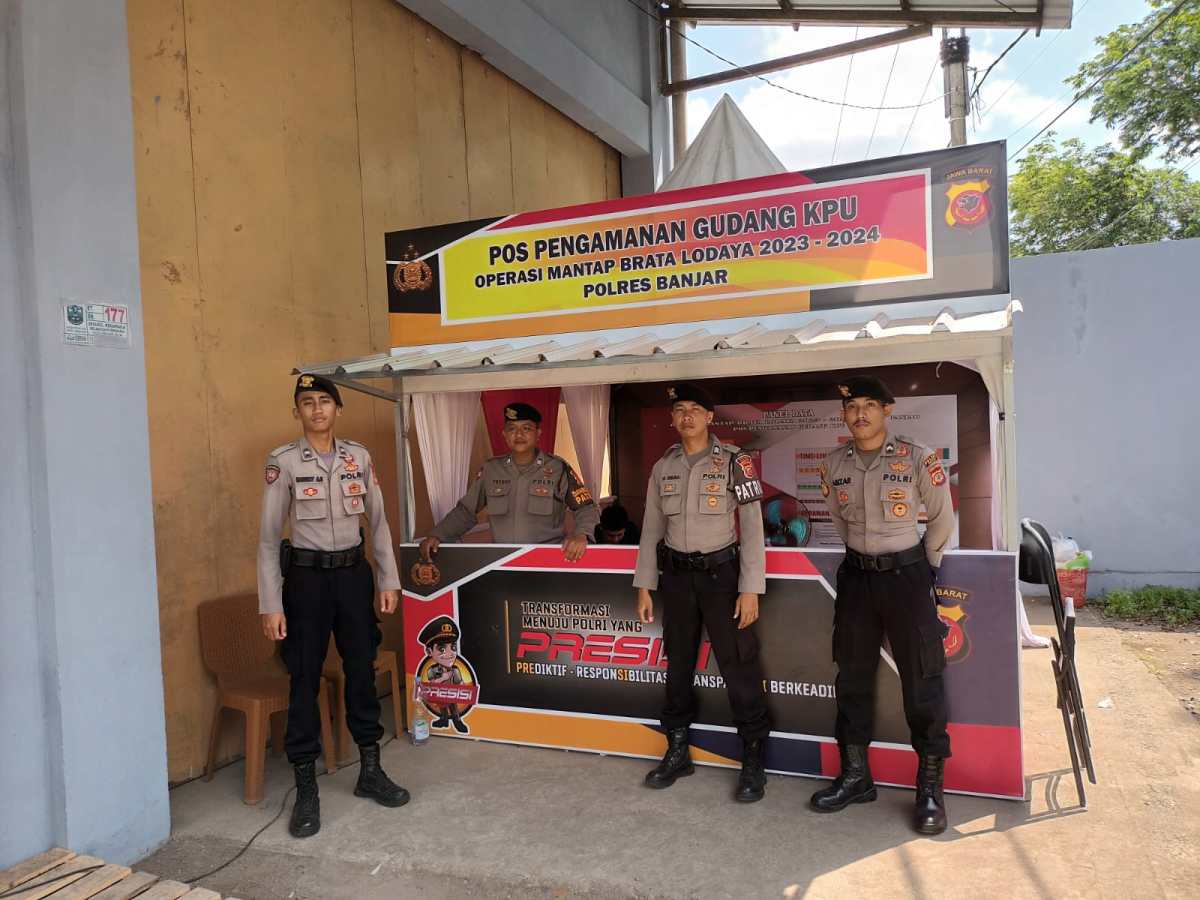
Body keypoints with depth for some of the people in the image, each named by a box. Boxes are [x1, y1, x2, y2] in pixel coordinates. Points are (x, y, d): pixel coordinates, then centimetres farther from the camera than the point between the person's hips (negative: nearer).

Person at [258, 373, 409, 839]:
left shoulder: (358, 457, 3)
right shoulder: (283, 461, -6)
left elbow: (378, 521, 8)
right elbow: (269, 536, -6)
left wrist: (388, 580, 5)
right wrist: (271, 604, -10)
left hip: (354, 573, 3)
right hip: (307, 577, -3)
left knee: (362, 670, 11)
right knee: (305, 680, 2)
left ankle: (370, 771, 27)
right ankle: (306, 789, 15)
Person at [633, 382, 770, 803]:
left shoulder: (734, 462, -7)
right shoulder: (663, 467, 6)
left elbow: (752, 527, -8)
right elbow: (651, 529, 10)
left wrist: (750, 589, -13)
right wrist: (644, 586, 7)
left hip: (720, 572, -4)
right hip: (676, 577, 4)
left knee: (739, 667, -4)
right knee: (678, 665, 13)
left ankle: (753, 760, 10)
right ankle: (677, 752, 27)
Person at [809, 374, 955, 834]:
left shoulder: (918, 459, -10)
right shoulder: (834, 464, 2)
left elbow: (942, 519, 1)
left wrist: (924, 566, 8)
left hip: (907, 576, -4)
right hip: (855, 577, 4)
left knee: (922, 681, 1)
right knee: (852, 679, 11)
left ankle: (930, 787, 15)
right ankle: (855, 776, 26)